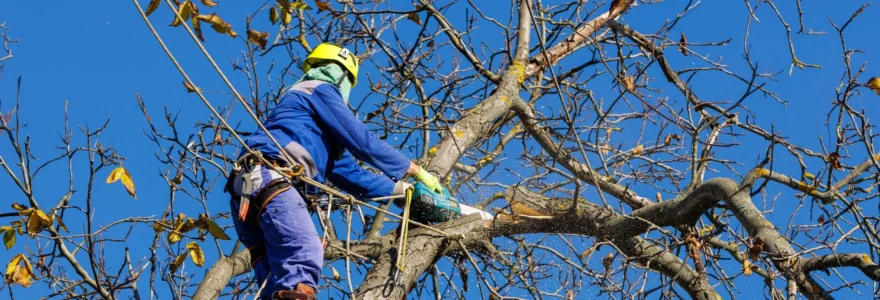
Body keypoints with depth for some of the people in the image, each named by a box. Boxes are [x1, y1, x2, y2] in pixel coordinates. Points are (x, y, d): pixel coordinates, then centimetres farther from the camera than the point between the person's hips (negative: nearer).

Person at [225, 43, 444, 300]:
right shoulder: (320, 90, 12)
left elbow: (349, 172, 37)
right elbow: (362, 141, 6)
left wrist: (398, 189, 36)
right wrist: (415, 171, 13)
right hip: (269, 178, -10)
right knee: (305, 254, -31)